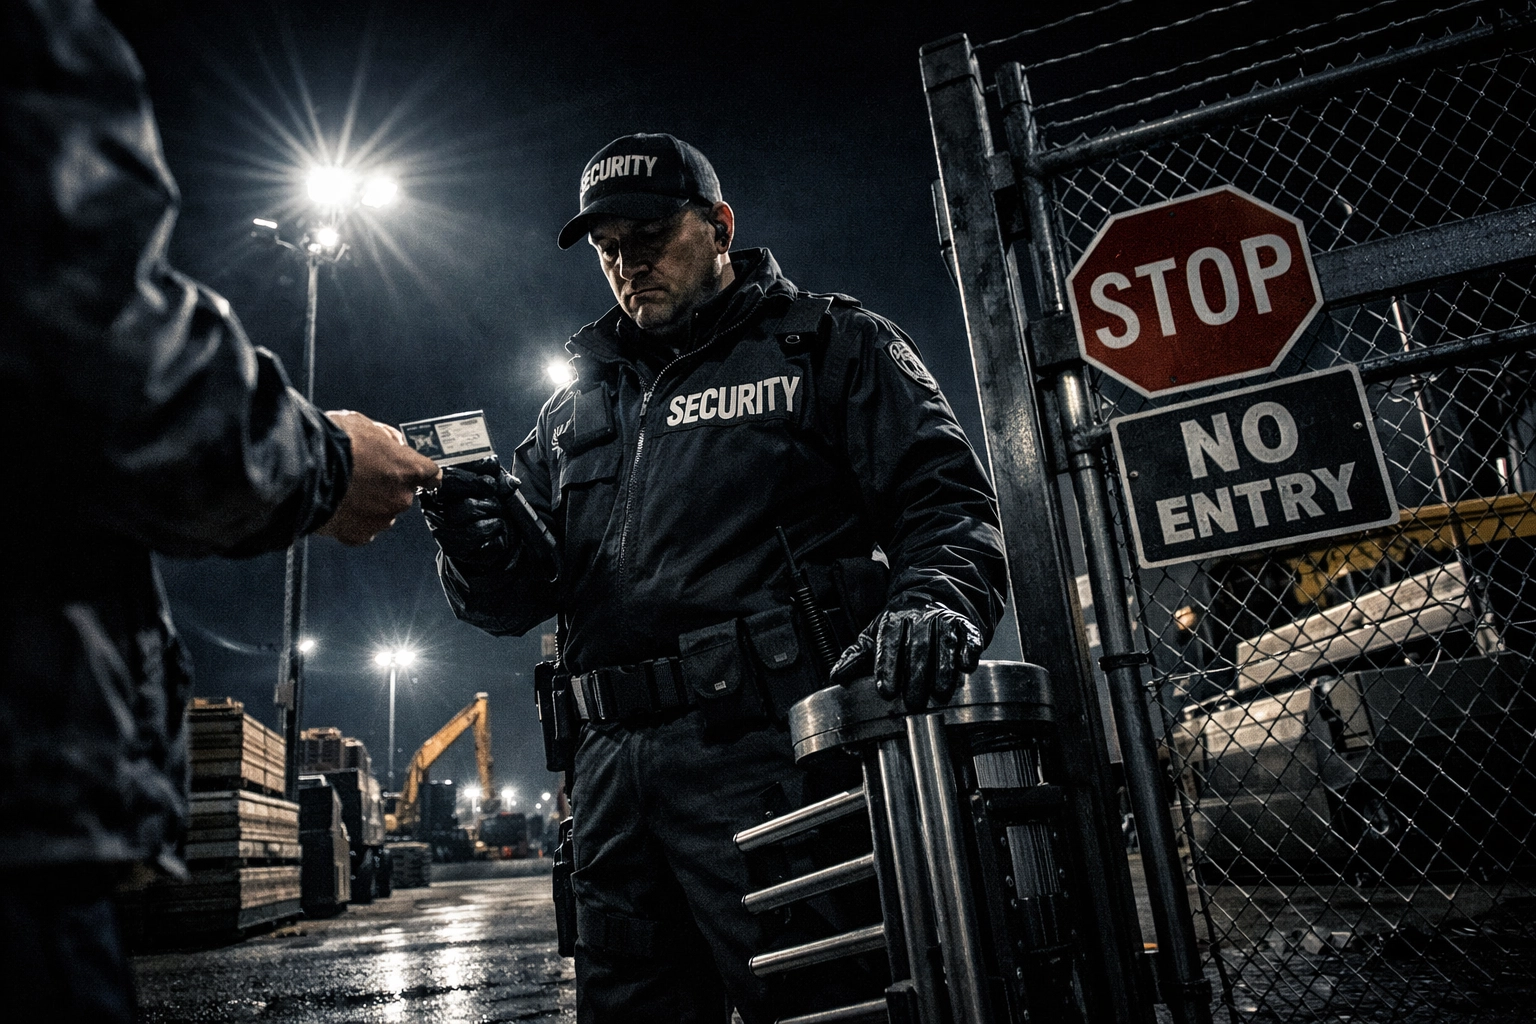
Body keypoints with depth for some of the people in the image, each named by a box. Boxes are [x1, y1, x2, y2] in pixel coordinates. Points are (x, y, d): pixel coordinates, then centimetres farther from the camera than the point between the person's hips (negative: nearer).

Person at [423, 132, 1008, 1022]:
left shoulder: (832, 345, 9)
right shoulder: (577, 408, 23)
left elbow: (945, 499, -3)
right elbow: (510, 601, 18)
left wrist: (935, 602, -24)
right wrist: (478, 538, -5)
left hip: (767, 751, -5)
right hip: (616, 770, 6)